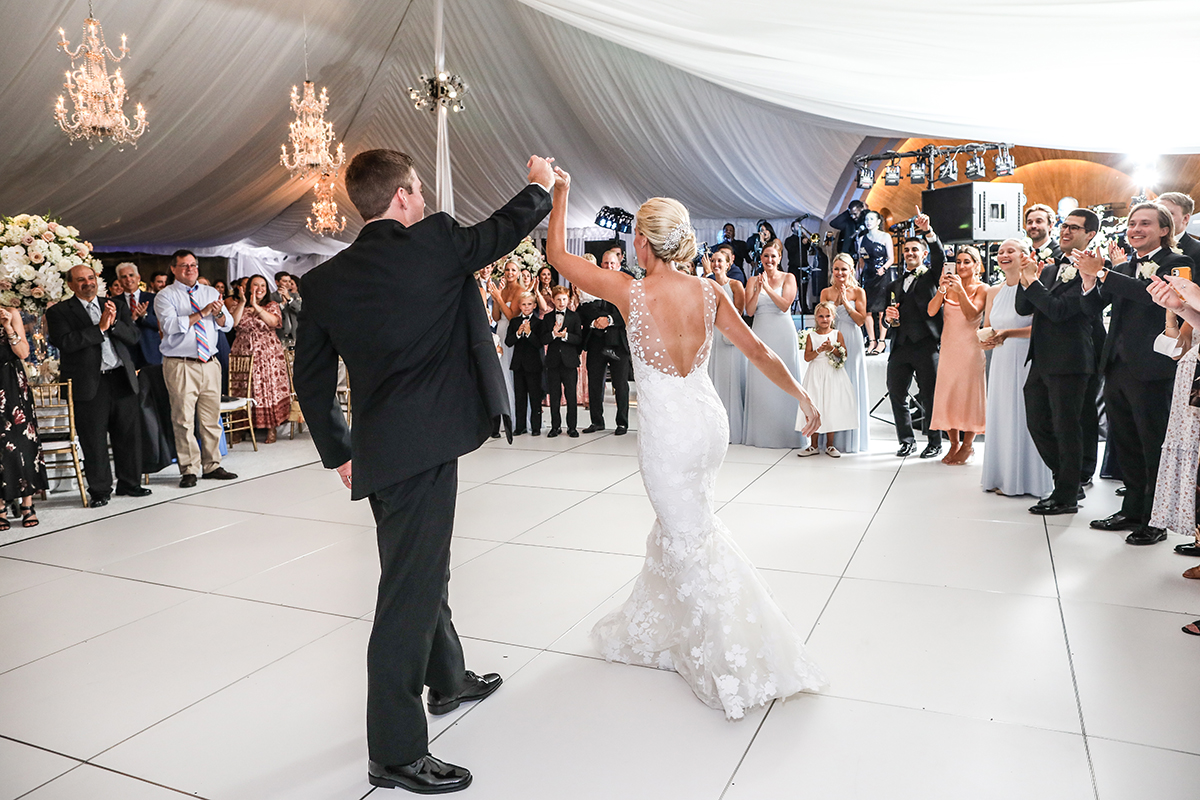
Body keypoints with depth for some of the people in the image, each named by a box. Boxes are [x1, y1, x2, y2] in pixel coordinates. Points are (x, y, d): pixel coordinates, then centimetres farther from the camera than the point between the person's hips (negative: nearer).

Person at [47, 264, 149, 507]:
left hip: (122, 379, 4)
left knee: (129, 435, 8)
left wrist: (114, 323, -11)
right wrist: (100, 327, -13)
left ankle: (130, 484, 22)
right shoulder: (59, 312, 3)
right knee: (94, 441, 1)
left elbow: (133, 337, 6)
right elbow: (65, 342, -12)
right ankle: (99, 490, 13)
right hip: (88, 384, -3)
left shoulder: (117, 307, 15)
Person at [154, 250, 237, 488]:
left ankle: (212, 466, 17)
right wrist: (201, 313, -19)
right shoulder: (165, 296, 1)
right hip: (180, 365, -4)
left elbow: (227, 325, 7)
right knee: (184, 419, -3)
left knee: (212, 418, 8)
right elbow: (170, 325, -15)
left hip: (210, 363, 4)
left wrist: (219, 313, -14)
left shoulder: (210, 292, 14)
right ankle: (189, 470, 5)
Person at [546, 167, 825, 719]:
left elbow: (557, 254, -5)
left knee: (693, 540, 7)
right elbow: (757, 350, 1)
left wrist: (560, 191, 7)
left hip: (666, 431, -6)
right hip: (707, 420, 6)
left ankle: (739, 666, 14)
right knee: (677, 526, 23)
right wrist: (802, 397, 12)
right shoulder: (708, 291, -3)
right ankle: (651, 630, 44)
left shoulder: (631, 292, -16)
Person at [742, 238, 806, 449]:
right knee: (761, 382, 1)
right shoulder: (753, 281, 9)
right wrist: (758, 289, -12)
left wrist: (767, 287, -16)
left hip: (783, 335, -2)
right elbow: (749, 310, -1)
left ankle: (786, 432, 5)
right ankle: (762, 433, 8)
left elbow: (785, 305, -10)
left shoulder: (788, 278, 4)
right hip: (761, 334, 2)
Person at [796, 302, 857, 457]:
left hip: (833, 375, 0)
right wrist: (819, 350, -19)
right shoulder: (811, 335, 4)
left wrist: (832, 349, -17)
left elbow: (844, 355, -1)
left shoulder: (837, 334, 4)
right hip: (816, 375, 0)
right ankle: (814, 445, 10)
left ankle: (829, 445, 10)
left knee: (832, 407, 0)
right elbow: (807, 357, -4)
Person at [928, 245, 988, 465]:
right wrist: (942, 288, -16)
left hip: (970, 347, -4)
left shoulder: (981, 288, -1)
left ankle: (967, 446, 11)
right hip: (949, 347, 4)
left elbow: (971, 314, -16)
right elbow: (931, 311, -4)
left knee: (969, 393, -1)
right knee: (947, 393, 4)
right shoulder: (949, 287, 8)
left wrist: (960, 289, -25)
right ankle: (954, 444, 16)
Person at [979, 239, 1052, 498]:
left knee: (1023, 416, -3)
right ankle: (1002, 477, 17)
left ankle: (1024, 478, 8)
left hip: (1026, 360, -6)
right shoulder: (994, 292, 12)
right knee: (1000, 416, 8)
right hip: (1001, 361, 6)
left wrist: (1007, 333, -23)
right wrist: (987, 340, -4)